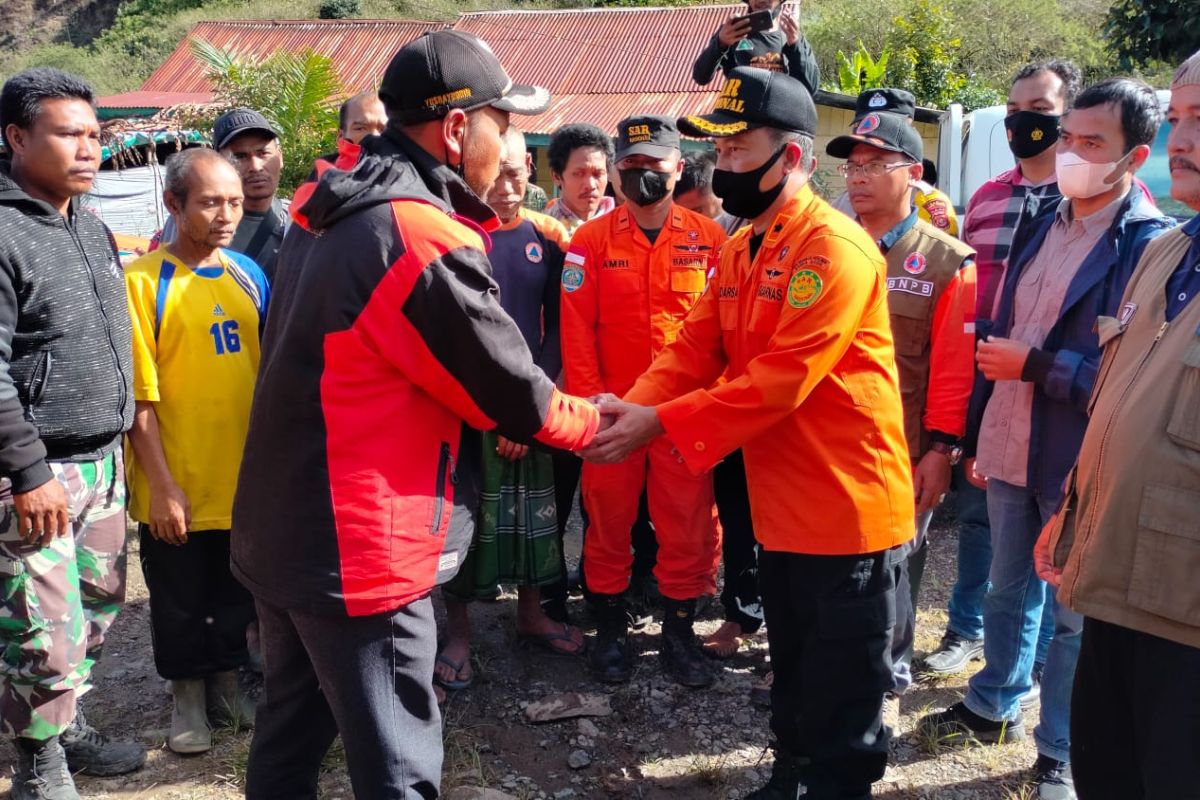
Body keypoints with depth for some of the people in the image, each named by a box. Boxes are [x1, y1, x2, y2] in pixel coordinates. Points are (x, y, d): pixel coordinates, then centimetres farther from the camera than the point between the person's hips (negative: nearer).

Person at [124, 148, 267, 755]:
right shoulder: (143, 282, -10)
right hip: (177, 489, -4)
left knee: (237, 594, 18)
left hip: (245, 480, 4)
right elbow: (139, 396, -12)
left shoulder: (249, 275, 4)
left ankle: (225, 684, 37)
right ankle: (188, 698, 32)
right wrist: (162, 485, -14)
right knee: (180, 601, 12)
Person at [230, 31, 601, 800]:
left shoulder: (326, 207, 5)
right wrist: (598, 420, 8)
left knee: (291, 727, 24)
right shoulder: (430, 242, -21)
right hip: (359, 550, -9)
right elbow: (513, 391, -11)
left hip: (277, 530, 9)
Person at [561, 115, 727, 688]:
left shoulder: (709, 239, 2)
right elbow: (576, 328, -2)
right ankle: (610, 626, 27)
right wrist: (587, 398, -9)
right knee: (609, 520, 10)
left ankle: (679, 629, 24)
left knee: (688, 524, 7)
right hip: (612, 408, 0)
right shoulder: (591, 241, 1)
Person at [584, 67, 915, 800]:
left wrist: (660, 424, -28)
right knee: (793, 678, 24)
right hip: (781, 504, 8)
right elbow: (694, 351, 3)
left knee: (842, 699, 7)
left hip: (845, 505, -8)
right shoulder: (740, 251, 10)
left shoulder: (835, 248, -19)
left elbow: (782, 378, -27)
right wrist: (630, 407, -15)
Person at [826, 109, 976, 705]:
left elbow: (954, 367, -7)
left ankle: (888, 677, 29)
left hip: (902, 451, -3)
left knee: (893, 564, 10)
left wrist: (942, 449, -11)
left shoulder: (947, 263, -4)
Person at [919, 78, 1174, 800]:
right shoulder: (1042, 226, 9)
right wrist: (979, 432, 12)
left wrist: (1036, 364, -17)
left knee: (1075, 613, 9)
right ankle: (995, 706, 39)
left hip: (1080, 463, -6)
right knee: (1009, 589, 21)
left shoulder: (1154, 245, -13)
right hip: (1010, 448, 6)